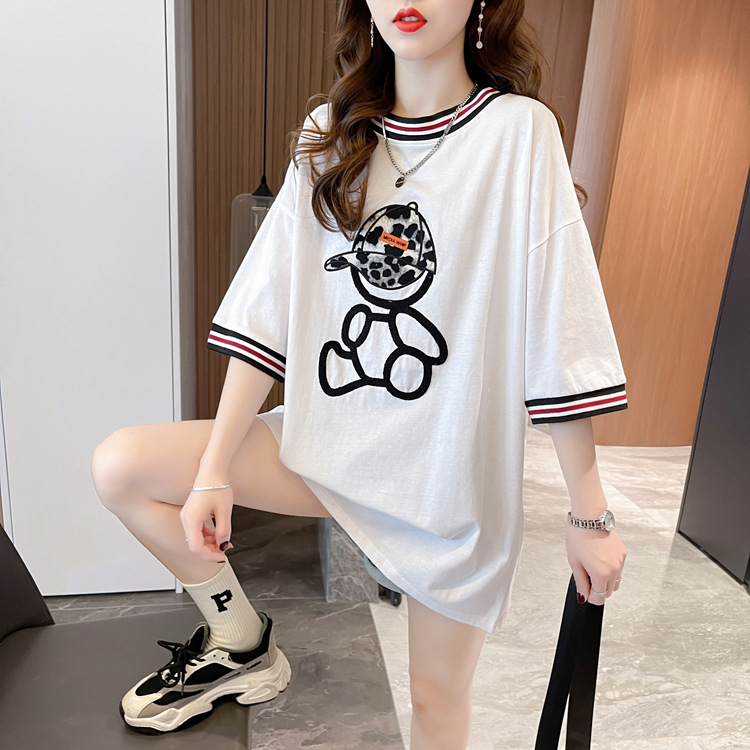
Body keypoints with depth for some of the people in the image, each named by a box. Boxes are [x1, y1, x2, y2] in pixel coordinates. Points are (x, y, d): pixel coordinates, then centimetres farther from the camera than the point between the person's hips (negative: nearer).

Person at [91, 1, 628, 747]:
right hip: (330, 440, 4)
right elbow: (269, 307, -3)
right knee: (119, 466, -6)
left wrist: (590, 514, -9)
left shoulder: (517, 131, -10)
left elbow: (558, 331, -13)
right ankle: (242, 642, 15)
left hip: (453, 470, -3)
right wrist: (214, 470, -7)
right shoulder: (330, 134, 2)